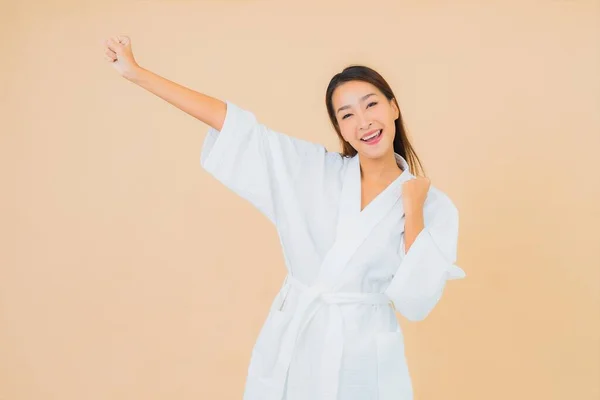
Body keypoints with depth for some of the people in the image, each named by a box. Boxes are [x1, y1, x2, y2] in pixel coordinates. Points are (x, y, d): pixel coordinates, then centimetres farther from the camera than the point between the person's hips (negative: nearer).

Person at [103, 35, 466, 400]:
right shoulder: (313, 170, -2)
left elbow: (415, 303, -13)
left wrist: (412, 209, -15)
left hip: (363, 358, -1)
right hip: (291, 346, 2)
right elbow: (235, 124, -6)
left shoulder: (434, 206, -6)